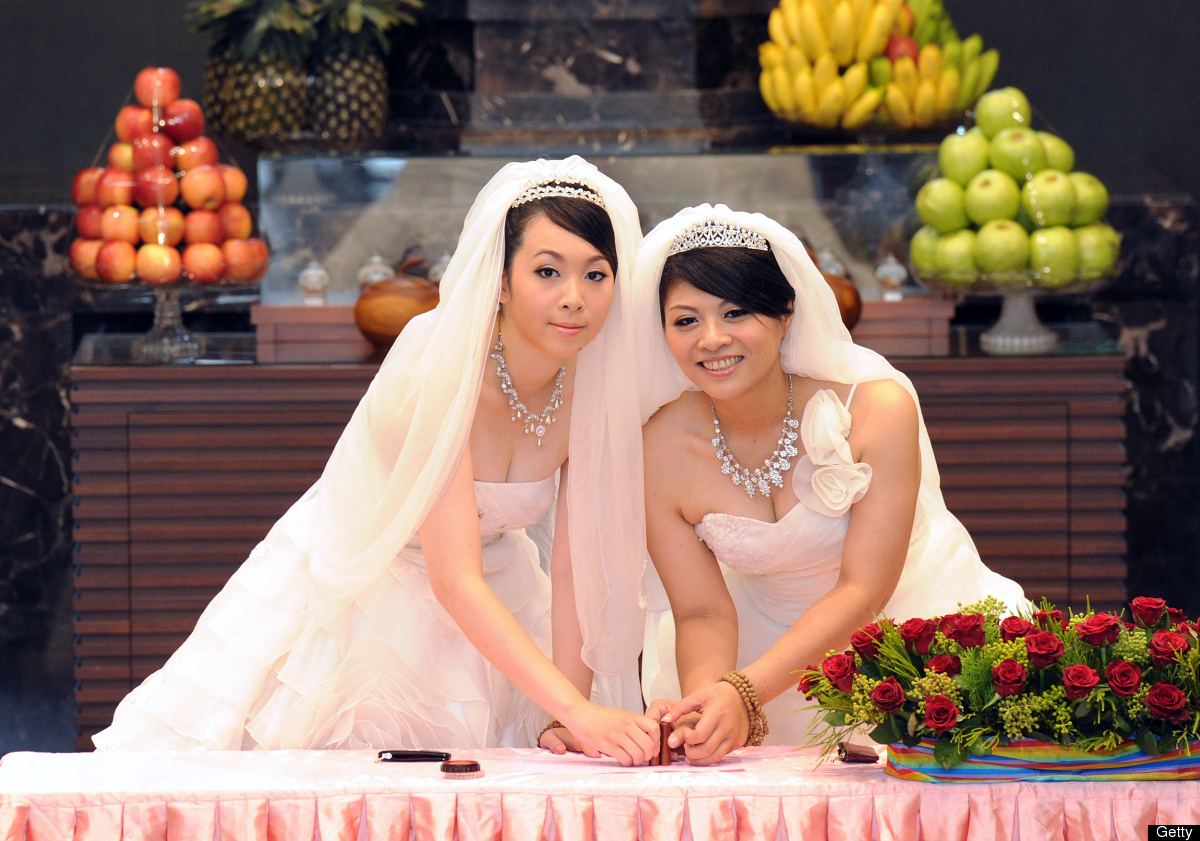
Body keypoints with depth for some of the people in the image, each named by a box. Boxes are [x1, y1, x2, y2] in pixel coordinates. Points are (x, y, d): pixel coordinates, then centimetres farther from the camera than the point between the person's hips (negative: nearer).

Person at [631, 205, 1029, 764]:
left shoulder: (879, 407, -23)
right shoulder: (662, 450, -14)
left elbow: (862, 589, -24)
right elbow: (702, 612, -11)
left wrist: (744, 692, -36)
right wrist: (707, 705, -35)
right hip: (778, 643, 2)